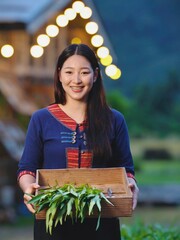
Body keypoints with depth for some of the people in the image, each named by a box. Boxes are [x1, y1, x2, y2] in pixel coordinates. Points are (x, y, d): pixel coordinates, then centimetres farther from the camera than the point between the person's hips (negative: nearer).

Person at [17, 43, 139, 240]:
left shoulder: (114, 120, 5)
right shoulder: (41, 120, 3)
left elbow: (126, 169, 9)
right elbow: (27, 169, 4)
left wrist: (130, 187, -14)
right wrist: (28, 188, -18)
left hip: (101, 224, 1)